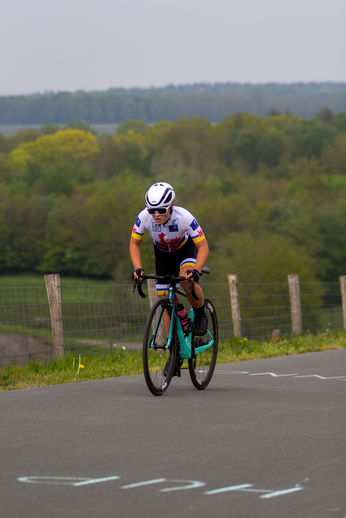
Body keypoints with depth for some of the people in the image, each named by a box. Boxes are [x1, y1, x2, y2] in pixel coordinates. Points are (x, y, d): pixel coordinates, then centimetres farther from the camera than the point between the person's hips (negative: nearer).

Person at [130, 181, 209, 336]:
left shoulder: (184, 217, -37)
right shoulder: (144, 217, -30)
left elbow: (203, 246, -30)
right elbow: (134, 243, -14)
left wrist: (196, 271, -44)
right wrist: (137, 268, -29)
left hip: (186, 248, -3)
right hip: (163, 253, 3)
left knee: (187, 280, -32)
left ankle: (200, 315, -5)